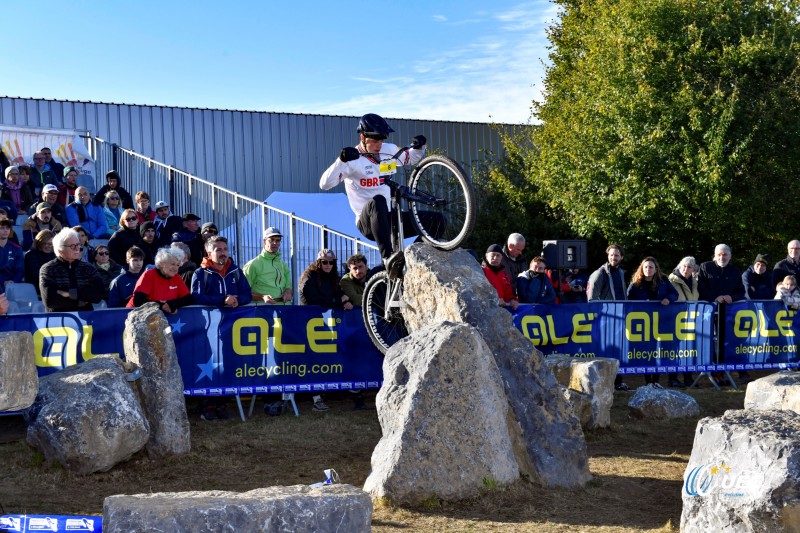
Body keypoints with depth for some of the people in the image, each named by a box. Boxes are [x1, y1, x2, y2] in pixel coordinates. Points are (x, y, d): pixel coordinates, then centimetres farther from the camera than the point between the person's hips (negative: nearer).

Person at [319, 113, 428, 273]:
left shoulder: (388, 150, 8)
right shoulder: (353, 159, -11)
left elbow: (410, 160, 27)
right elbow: (324, 184, -22)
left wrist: (418, 147, 5)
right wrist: (341, 161, -36)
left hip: (390, 219, 6)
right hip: (367, 222, -6)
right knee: (378, 201, -41)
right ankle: (388, 259, -50)